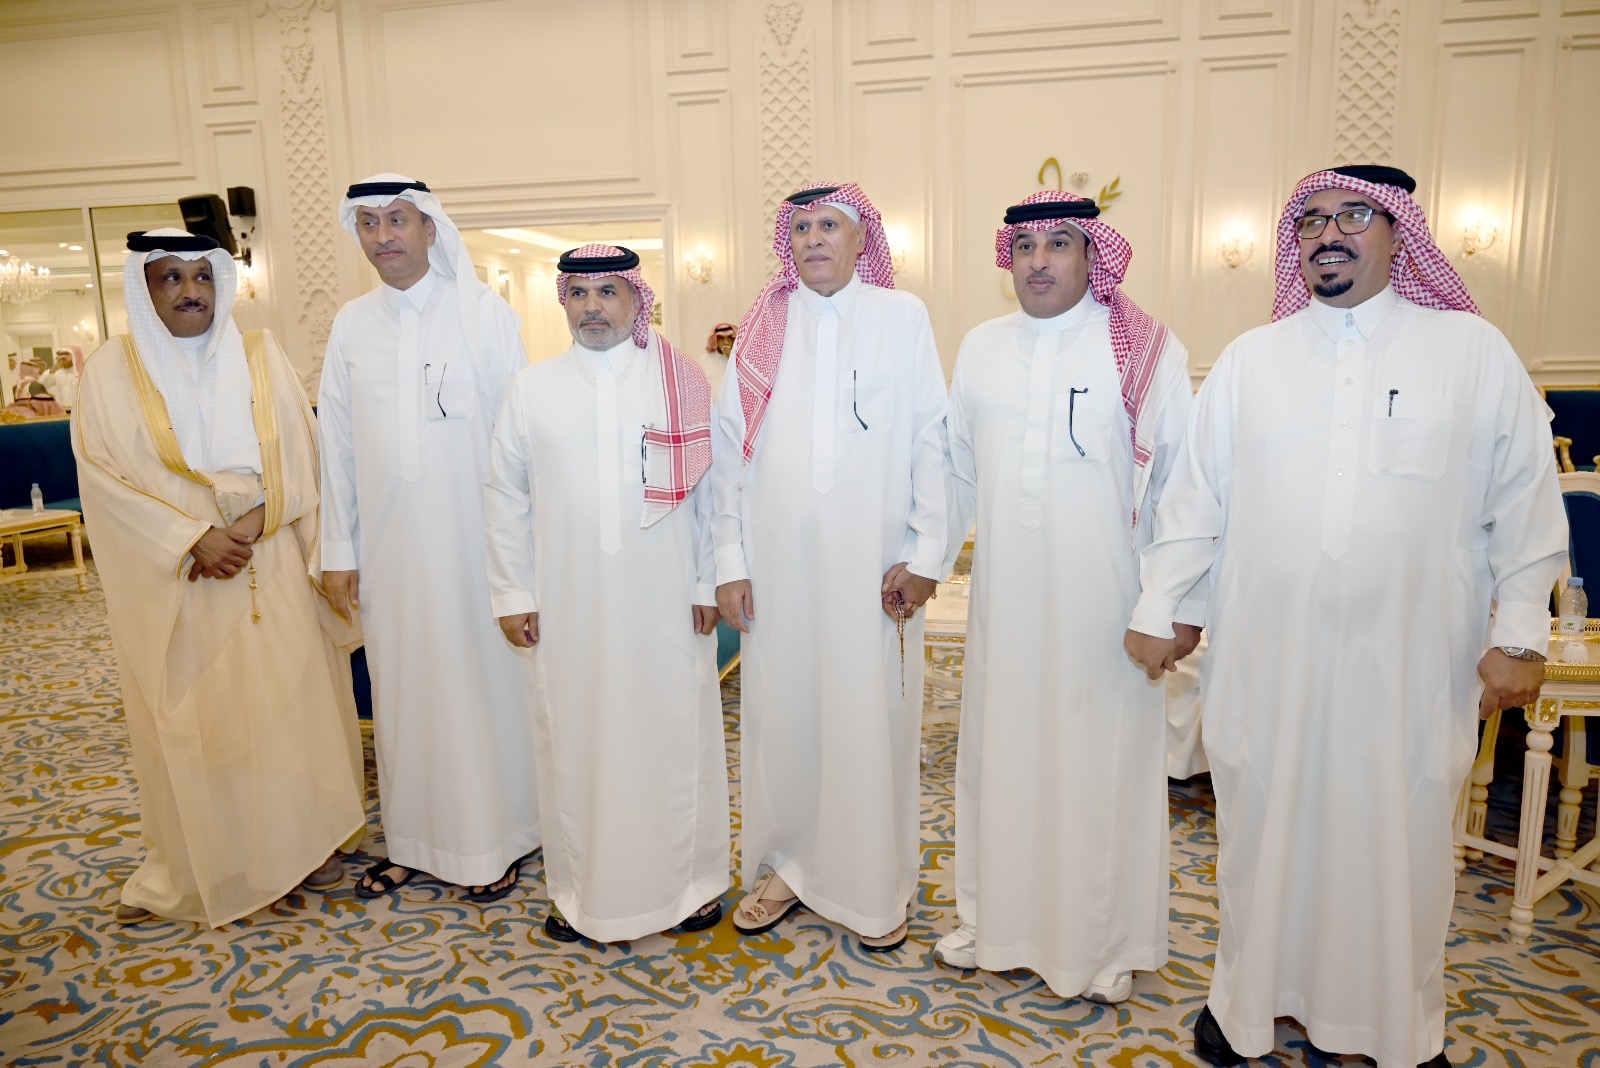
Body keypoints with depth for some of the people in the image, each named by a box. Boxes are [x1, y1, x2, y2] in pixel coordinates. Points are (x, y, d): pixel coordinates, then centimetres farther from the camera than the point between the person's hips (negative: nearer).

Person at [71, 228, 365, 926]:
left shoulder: (260, 356, 5)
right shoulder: (112, 370, 2)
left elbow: (300, 454, 1)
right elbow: (103, 475, -4)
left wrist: (253, 521, -14)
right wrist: (194, 541, -14)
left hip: (272, 571, 1)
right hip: (175, 580, -1)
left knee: (287, 699, 6)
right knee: (191, 716, 5)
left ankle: (302, 839, 22)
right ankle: (195, 862, 21)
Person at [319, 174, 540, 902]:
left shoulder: (483, 311, -4)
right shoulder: (351, 325, 7)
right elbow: (337, 444, 8)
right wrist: (338, 550, 7)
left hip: (475, 538, -3)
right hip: (389, 543, 4)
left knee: (482, 682, 6)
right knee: (401, 687, 12)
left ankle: (494, 841, 21)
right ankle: (414, 839, 28)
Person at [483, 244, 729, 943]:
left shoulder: (682, 382, 2)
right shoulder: (532, 389, 6)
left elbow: (710, 488, 2)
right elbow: (506, 498, 7)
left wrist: (709, 583, 0)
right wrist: (512, 594, 4)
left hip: (667, 604, -1)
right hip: (567, 606, 2)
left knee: (674, 739, 8)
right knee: (575, 744, 9)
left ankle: (688, 880, 27)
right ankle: (581, 889, 28)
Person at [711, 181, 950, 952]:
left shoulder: (903, 317, 4)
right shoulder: (762, 325, 8)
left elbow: (931, 438, 1)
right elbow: (728, 445, 7)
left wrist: (926, 554, -5)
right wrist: (728, 560, 3)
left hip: (874, 566, -1)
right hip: (777, 564, 2)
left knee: (873, 719, 5)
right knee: (780, 714, 9)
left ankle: (875, 888, 23)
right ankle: (786, 867, 29)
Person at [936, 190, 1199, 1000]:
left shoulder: (1148, 350, -4)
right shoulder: (980, 347, 8)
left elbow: (1179, 483, -5)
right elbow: (957, 469, 13)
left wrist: (1182, 603, -7)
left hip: (1106, 605, -3)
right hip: (1004, 600, 4)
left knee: (1102, 766, 7)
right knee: (1000, 756, 13)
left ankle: (1105, 940, 27)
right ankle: (996, 918, 32)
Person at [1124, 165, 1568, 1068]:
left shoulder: (1476, 351, 2)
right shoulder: (1249, 359, 5)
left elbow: (1527, 502, 2)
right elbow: (1196, 498, 5)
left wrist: (1520, 634, -2)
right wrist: (1157, 609, 4)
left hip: (1411, 663, 0)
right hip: (1266, 656, 1)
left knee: (1403, 839, 11)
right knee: (1263, 827, 12)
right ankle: (1248, 996, 33)